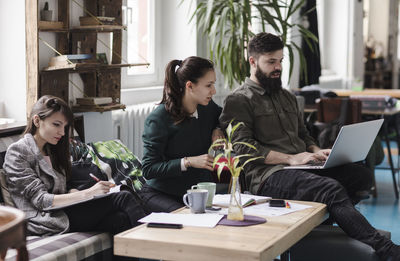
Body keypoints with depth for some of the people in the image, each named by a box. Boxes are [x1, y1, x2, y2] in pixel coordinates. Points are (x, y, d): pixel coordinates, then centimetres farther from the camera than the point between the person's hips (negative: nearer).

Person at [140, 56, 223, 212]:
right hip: (161, 193, -5)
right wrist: (189, 162, -25)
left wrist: (218, 130, 6)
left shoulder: (207, 108, 4)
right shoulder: (158, 119, -14)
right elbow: (148, 169, -16)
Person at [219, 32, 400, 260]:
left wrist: (316, 151, 6)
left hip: (303, 168, 8)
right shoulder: (238, 100, 1)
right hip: (270, 175, -8)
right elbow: (244, 147, -10)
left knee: (362, 174, -18)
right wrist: (291, 158, -18)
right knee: (332, 188, -33)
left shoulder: (287, 97, 27)